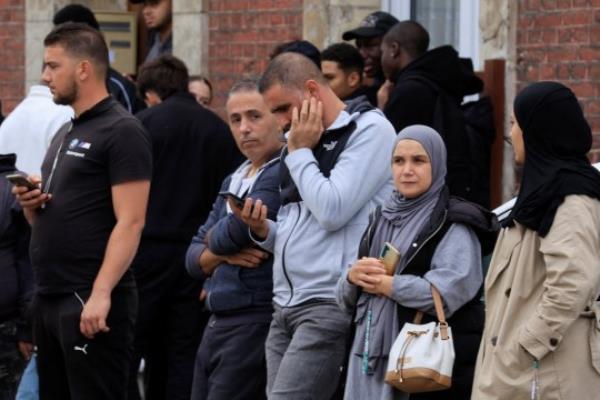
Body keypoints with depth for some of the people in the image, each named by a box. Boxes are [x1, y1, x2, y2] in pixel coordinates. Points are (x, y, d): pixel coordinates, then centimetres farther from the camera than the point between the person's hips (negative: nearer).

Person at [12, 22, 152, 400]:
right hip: (49, 298, 9)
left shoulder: (122, 131, -9)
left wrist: (101, 294, -25)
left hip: (91, 301, -9)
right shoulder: (65, 134, 18)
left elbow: (130, 223, -17)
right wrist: (31, 204, 2)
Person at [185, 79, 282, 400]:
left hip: (257, 322, -9)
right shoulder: (233, 181, 18)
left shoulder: (283, 175, -11)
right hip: (217, 323, 9)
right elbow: (194, 258, 15)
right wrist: (223, 254, -7)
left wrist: (216, 240, 6)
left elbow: (234, 232, -18)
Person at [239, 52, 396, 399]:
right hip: (286, 307, 9)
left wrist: (299, 152, -5)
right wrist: (264, 230, 5)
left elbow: (332, 211, -16)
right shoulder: (308, 142, 21)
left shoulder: (370, 130, -5)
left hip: (329, 305, -9)